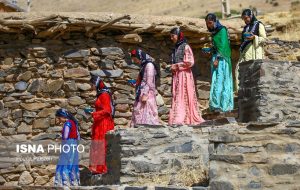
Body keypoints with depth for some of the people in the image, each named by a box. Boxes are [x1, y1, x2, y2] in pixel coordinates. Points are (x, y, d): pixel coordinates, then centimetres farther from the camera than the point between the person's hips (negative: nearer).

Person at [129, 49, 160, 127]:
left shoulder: (149, 65, -6)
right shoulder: (144, 66, 19)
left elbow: (149, 82, -14)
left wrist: (145, 94, -19)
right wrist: (136, 85, 16)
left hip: (147, 94, -9)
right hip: (142, 94, 9)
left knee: (146, 114, -13)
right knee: (138, 115, 3)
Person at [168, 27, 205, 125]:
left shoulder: (185, 47, -4)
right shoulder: (176, 48, 18)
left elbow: (190, 62, -12)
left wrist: (177, 65, -10)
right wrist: (172, 67, 6)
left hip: (184, 74, -7)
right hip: (176, 75, 7)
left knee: (183, 96, -10)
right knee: (176, 96, 1)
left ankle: (182, 119, -13)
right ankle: (178, 119, -2)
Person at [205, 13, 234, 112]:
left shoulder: (222, 30, -8)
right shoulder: (214, 32, 16)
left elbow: (223, 46, -15)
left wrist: (217, 59, -19)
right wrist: (209, 50, 8)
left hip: (221, 59, -9)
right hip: (216, 58, 9)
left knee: (220, 81, -11)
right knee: (216, 81, 6)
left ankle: (223, 105, -12)